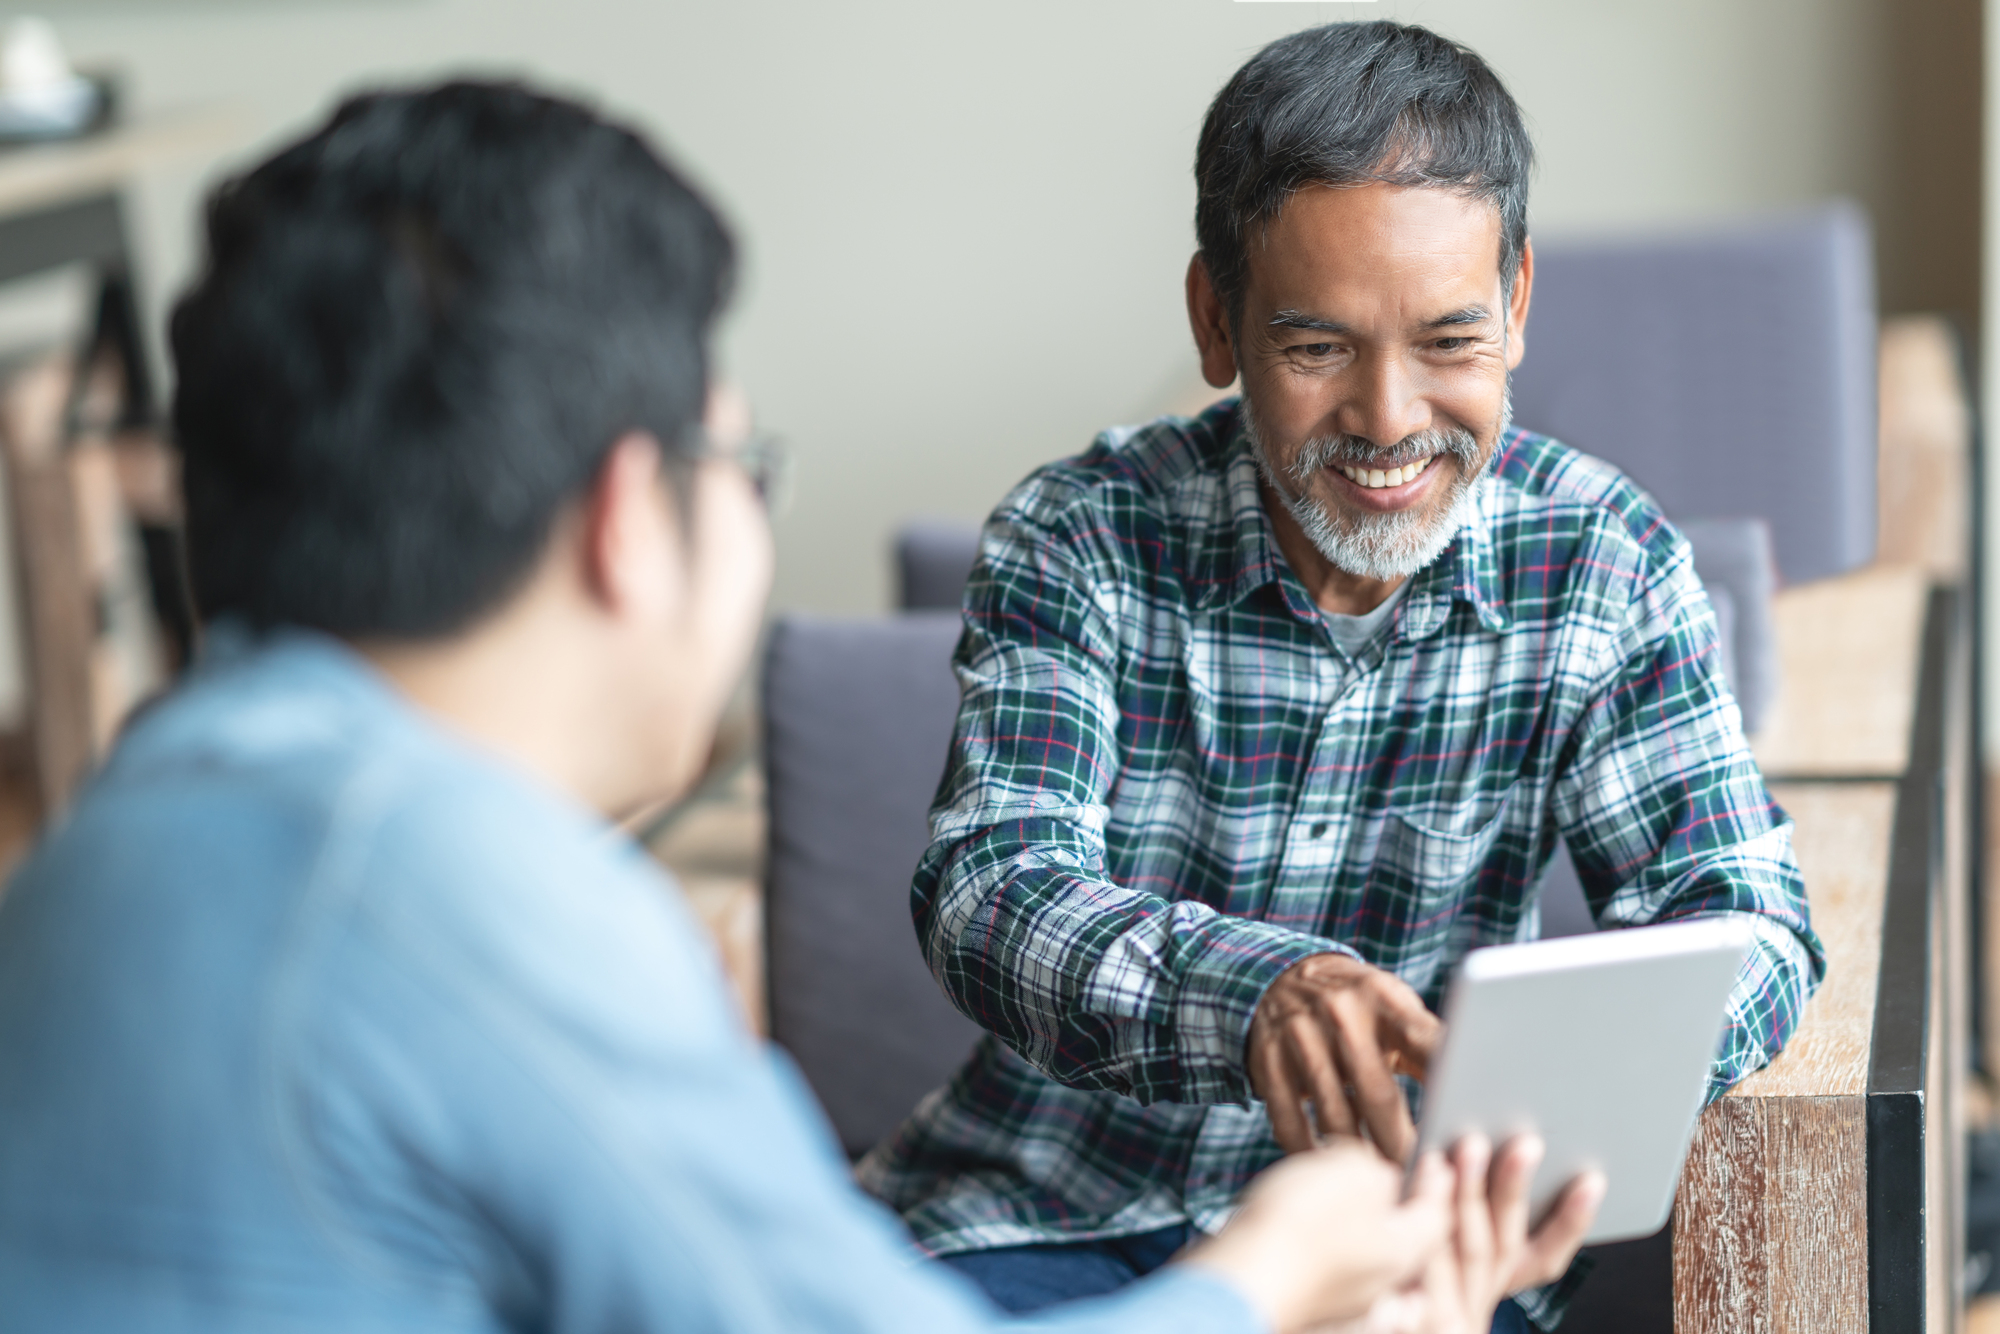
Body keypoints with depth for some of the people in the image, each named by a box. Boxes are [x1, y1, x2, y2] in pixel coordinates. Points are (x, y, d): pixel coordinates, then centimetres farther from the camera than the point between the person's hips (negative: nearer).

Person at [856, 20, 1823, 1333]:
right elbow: (992, 885, -18)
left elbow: (1740, 915, -5)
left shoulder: (1604, 563, -2)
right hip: (1053, 1210, -1)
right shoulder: (1077, 541, -6)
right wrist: (1245, 988, -40)